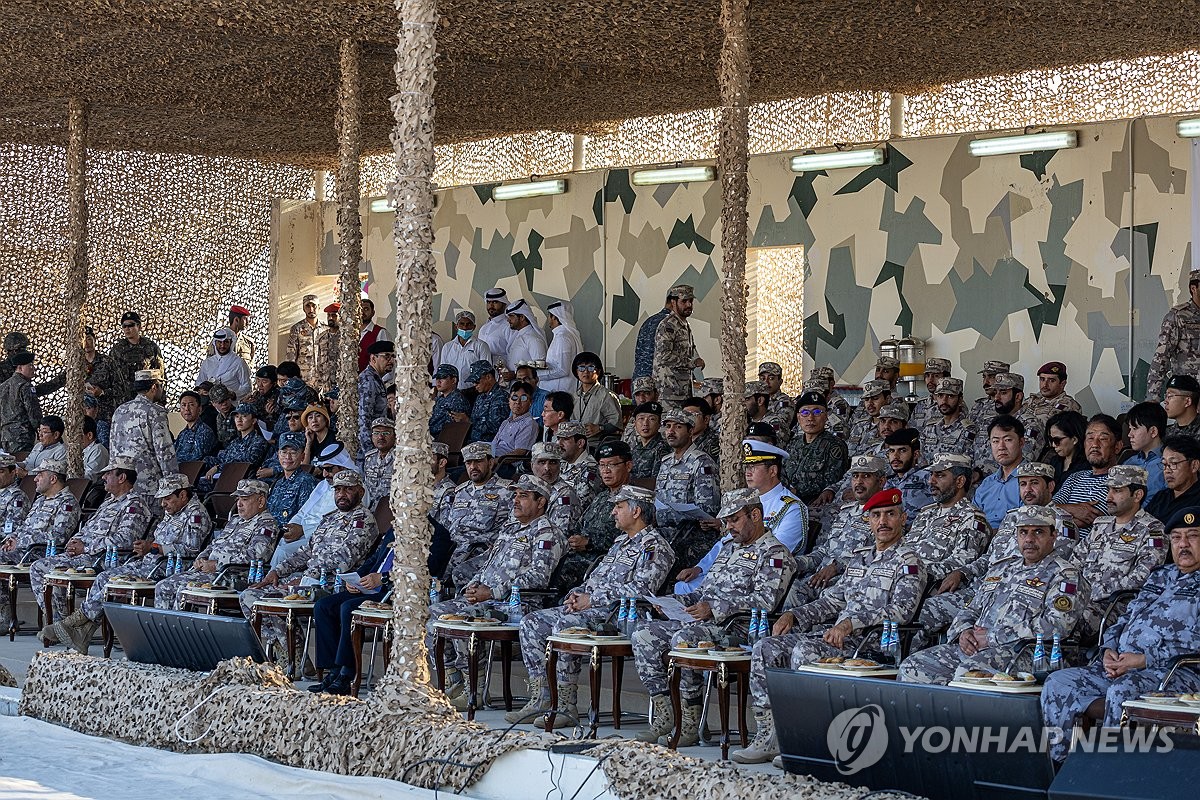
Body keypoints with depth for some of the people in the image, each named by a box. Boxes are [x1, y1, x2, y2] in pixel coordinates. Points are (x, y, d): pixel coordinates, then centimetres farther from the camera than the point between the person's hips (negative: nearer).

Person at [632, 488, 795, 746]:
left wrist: (715, 609, -23)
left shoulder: (774, 553, -2)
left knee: (683, 639, -35)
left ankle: (690, 724, -26)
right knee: (643, 633, -7)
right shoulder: (730, 547, 27)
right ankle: (664, 713, -12)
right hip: (700, 622, 9)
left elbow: (765, 601, -17)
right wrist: (674, 601, 9)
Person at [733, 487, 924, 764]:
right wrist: (793, 615, 7)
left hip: (869, 640, -8)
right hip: (834, 633, 8)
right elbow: (833, 599, 24)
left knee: (804, 652, -33)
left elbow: (902, 609, -16)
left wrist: (850, 623, -25)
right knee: (765, 648, -9)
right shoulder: (860, 557, 25)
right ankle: (767, 737, -12)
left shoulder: (907, 562, -1)